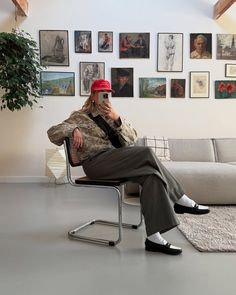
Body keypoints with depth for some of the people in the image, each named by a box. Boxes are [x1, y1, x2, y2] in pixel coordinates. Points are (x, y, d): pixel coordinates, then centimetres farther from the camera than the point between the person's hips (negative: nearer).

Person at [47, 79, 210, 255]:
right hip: (95, 162, -6)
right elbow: (52, 132, 5)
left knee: (151, 175, -24)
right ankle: (181, 200, -13)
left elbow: (132, 138, 7)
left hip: (116, 160, 6)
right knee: (147, 152, -25)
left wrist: (117, 118, -10)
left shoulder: (112, 116, 24)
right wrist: (74, 130, -14)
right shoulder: (80, 116, 13)